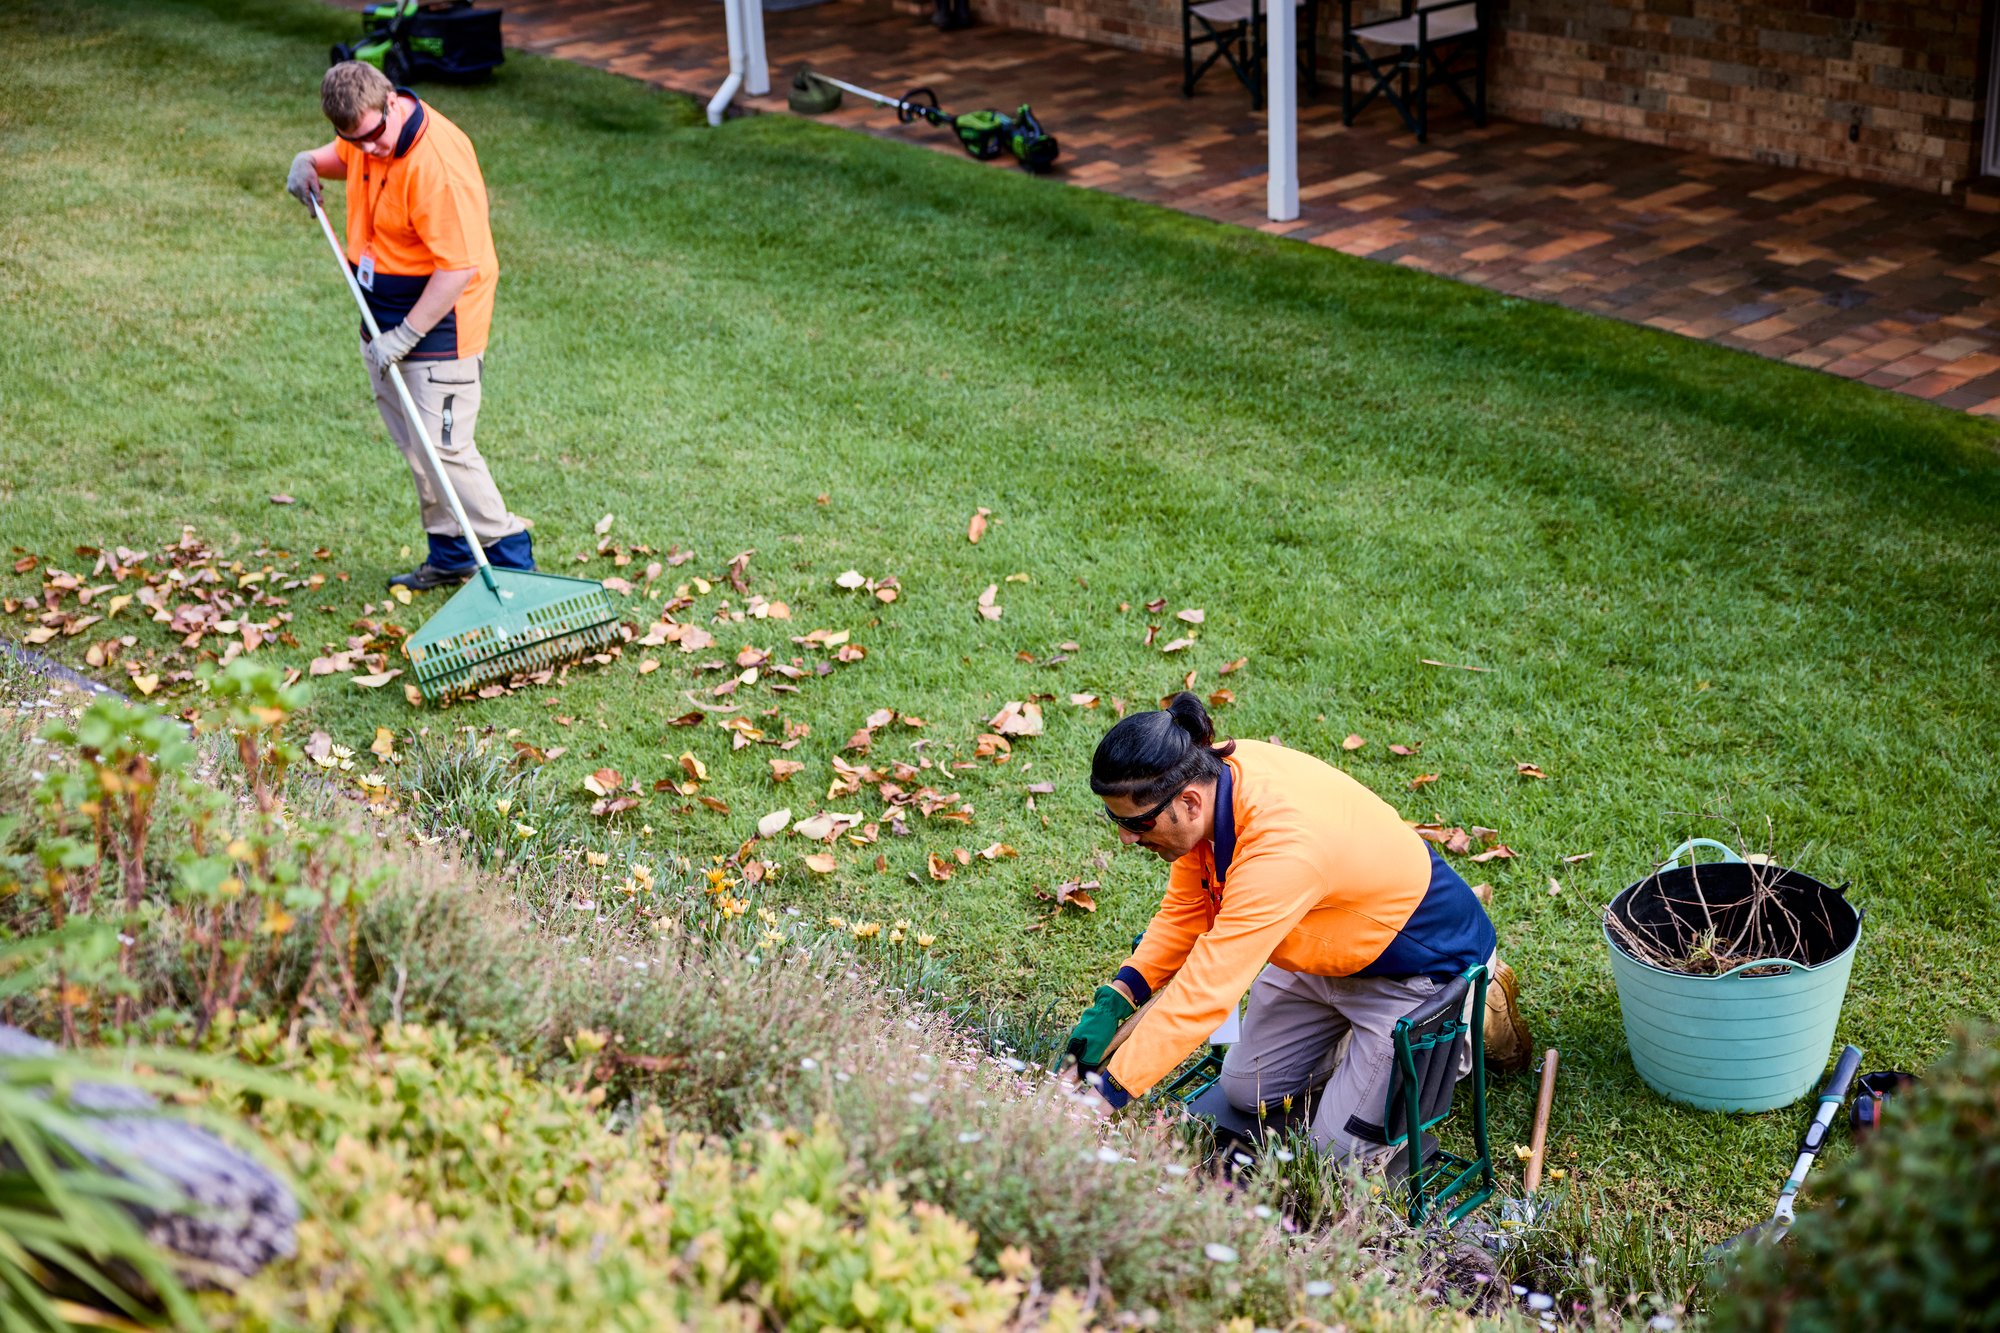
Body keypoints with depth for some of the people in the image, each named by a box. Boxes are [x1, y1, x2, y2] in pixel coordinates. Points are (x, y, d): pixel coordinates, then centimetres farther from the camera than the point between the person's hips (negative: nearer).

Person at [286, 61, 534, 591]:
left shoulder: (438, 163, -28)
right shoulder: (370, 131, -1)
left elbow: (459, 266, -28)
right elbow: (346, 155, 25)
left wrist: (406, 335, -26)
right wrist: (312, 162, 2)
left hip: (438, 321, -9)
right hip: (386, 316, 9)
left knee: (444, 449, -9)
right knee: (415, 447, 15)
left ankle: (509, 555, 3)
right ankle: (451, 555, 26)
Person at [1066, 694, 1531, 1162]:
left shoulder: (1281, 847, -42)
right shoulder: (1208, 775, -18)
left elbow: (1206, 991, -43)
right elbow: (1185, 909, -4)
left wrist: (1107, 1090, -41)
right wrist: (1115, 1000, -16)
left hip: (1422, 963, -8)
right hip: (1325, 951, 8)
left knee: (1338, 1150, -2)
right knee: (1246, 1091, 10)